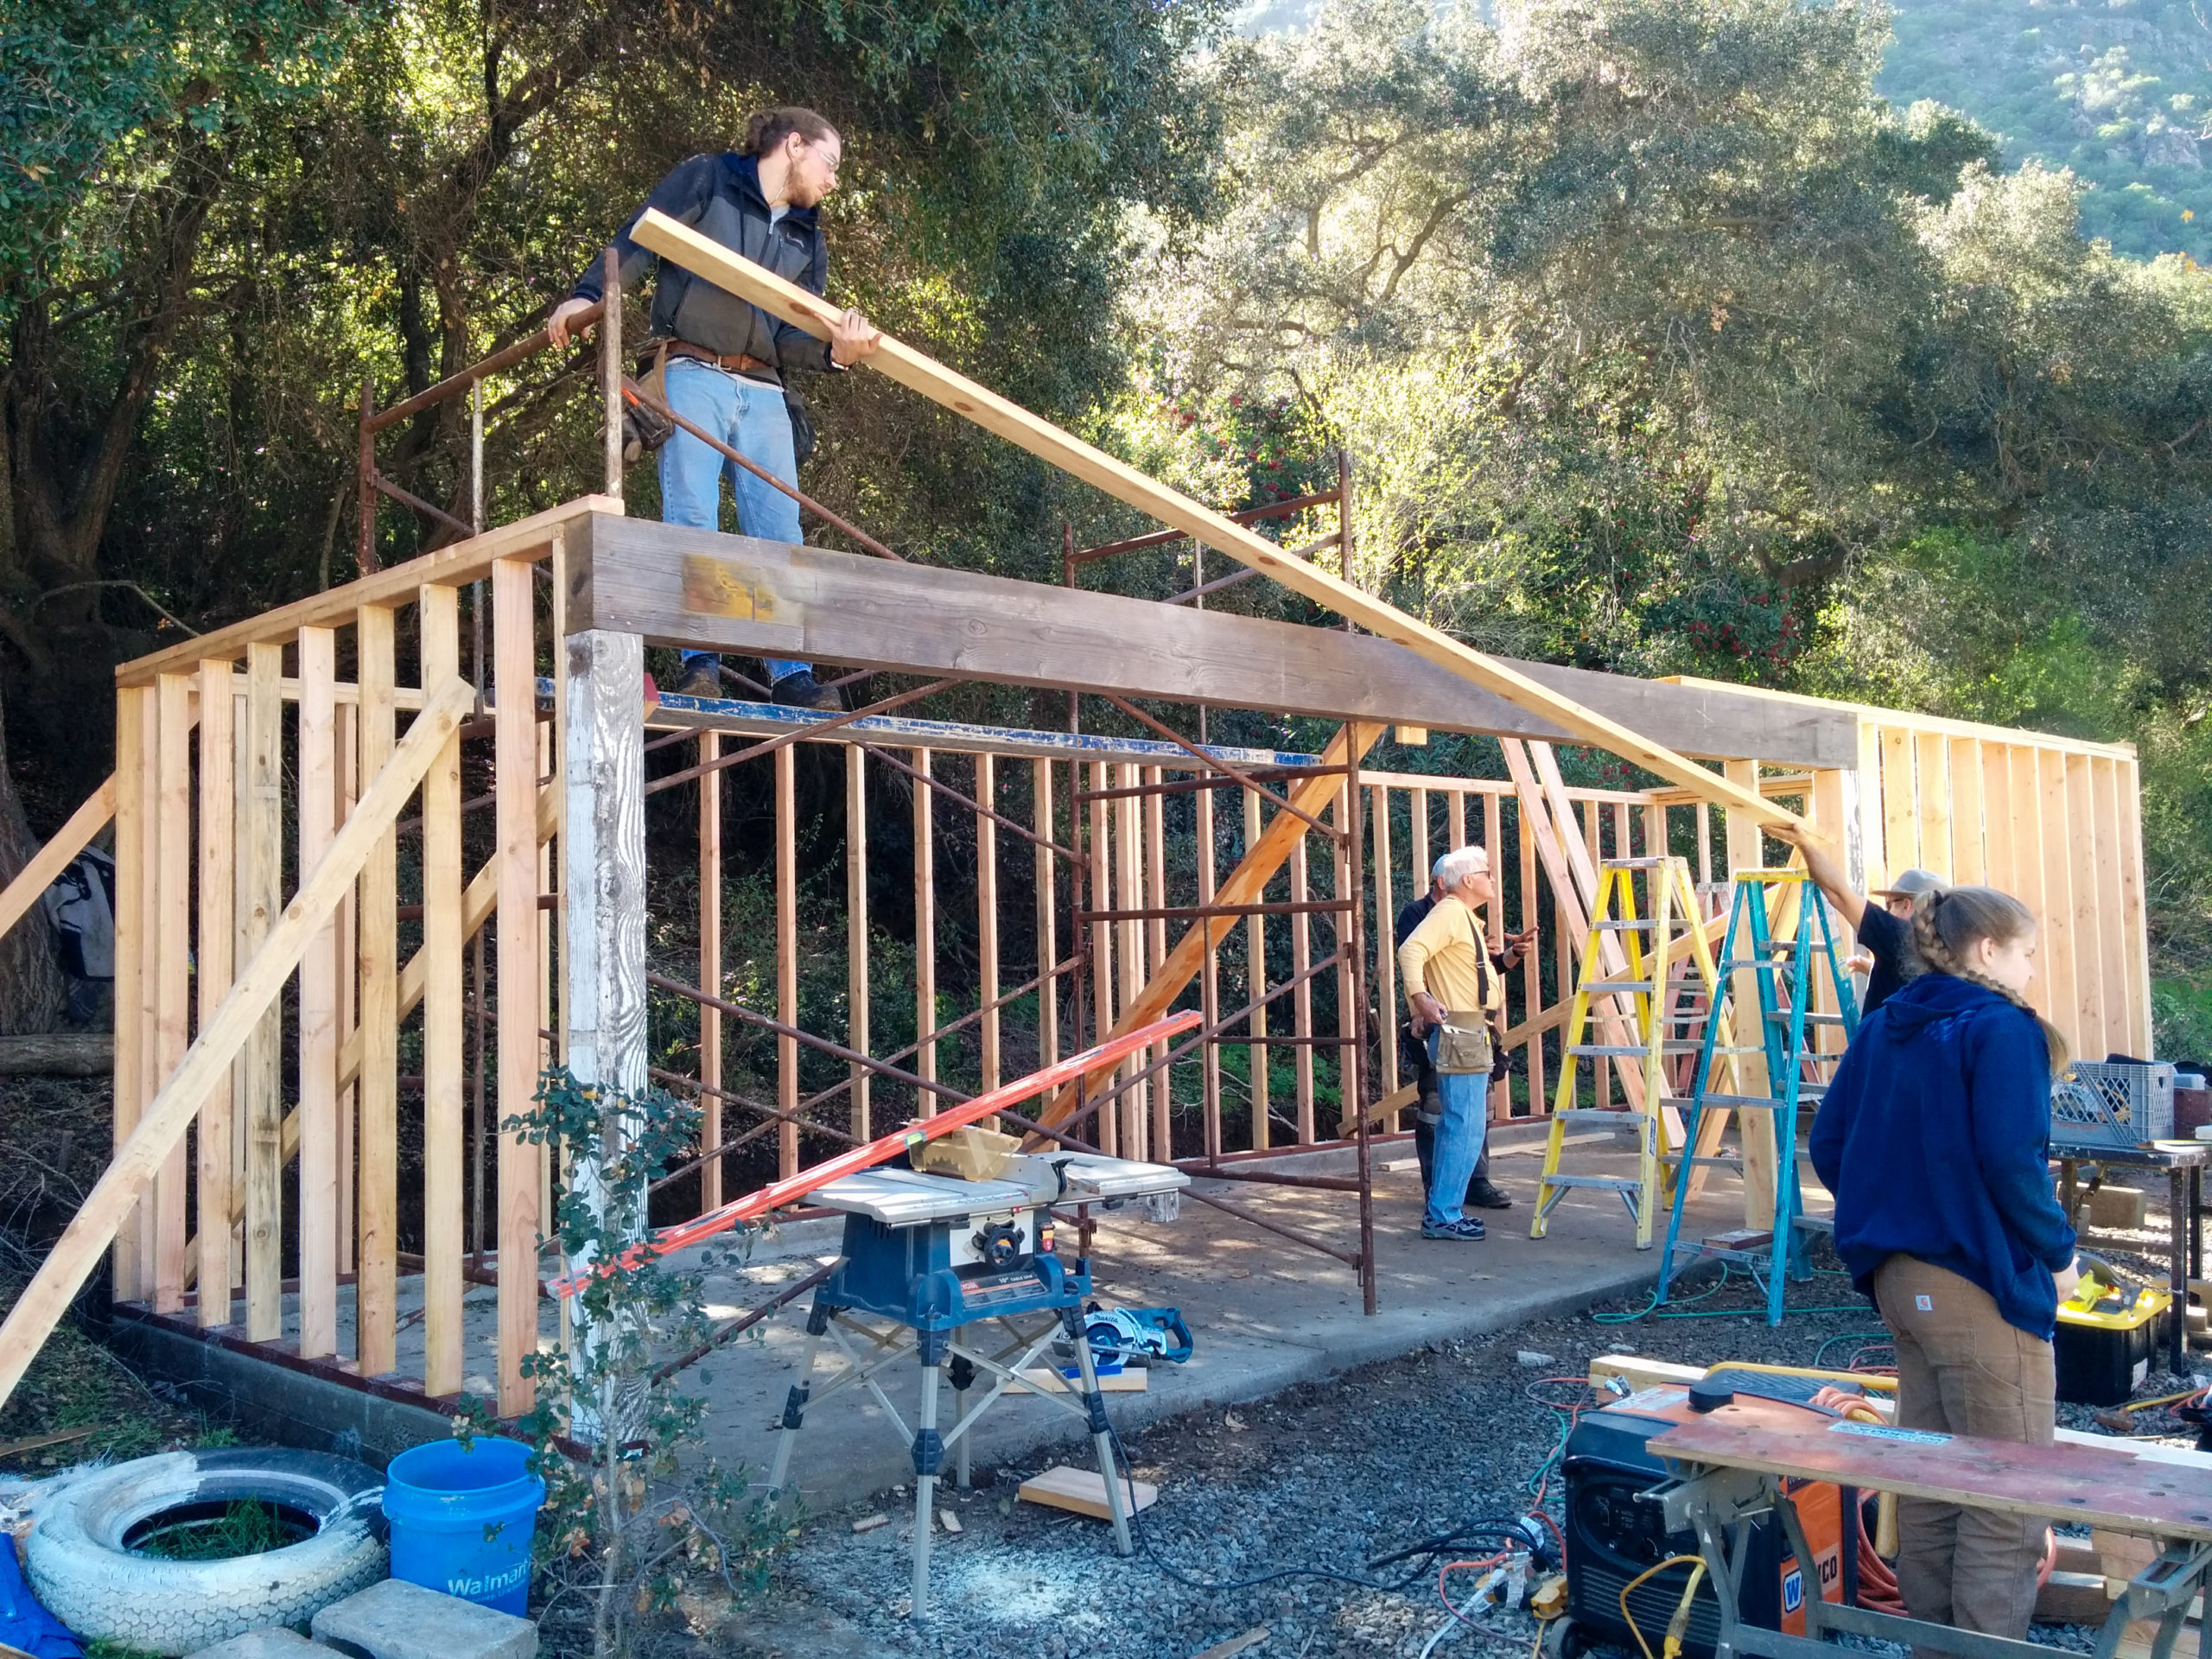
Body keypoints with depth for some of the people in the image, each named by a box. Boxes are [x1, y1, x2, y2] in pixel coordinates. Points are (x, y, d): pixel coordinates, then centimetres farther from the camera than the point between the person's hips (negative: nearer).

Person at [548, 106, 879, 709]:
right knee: (691, 518, -11)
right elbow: (636, 242, 1)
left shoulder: (808, 239, 20)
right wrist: (586, 295, -14)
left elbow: (792, 337, 9)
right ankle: (699, 663, -11)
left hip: (762, 393, 5)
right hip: (694, 376, -5)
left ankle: (791, 674, -5)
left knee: (780, 531, -4)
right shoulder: (706, 179, 8)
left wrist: (834, 350, -12)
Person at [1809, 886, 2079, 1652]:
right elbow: (2011, 1162, -22)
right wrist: (2058, 1253, -8)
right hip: (1982, 1287, -8)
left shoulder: (1882, 1029, 10)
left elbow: (1829, 1144, 9)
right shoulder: (2001, 1029, -13)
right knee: (2006, 1504, 3)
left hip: (1899, 1279, 8)